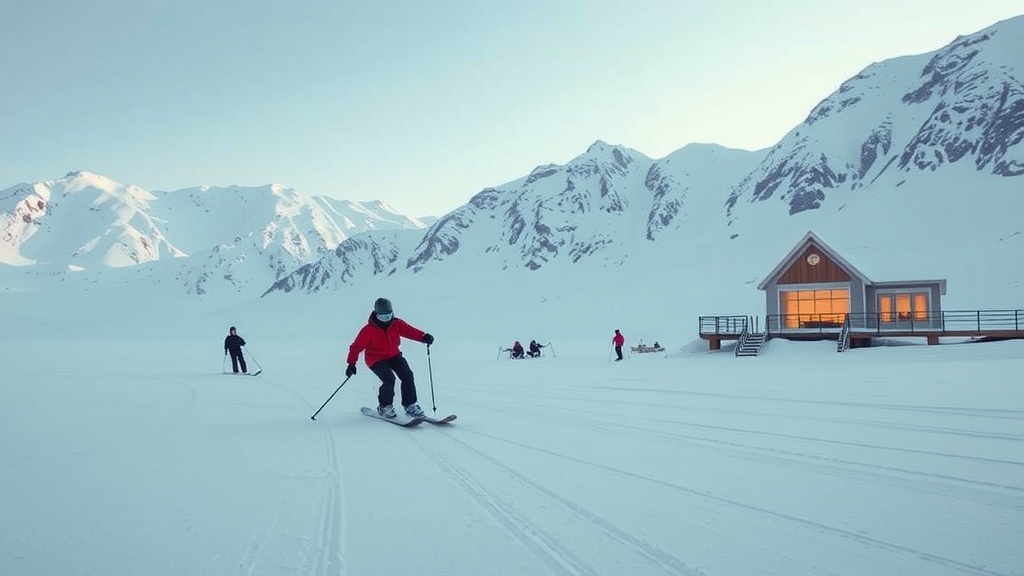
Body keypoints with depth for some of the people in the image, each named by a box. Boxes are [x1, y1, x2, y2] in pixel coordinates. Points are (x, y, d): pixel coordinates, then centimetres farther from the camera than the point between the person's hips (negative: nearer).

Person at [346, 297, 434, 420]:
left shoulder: (397, 324, -6)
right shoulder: (368, 330, -16)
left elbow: (410, 330, -17)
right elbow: (356, 346, -13)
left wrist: (424, 336, -36)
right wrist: (351, 364, -20)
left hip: (394, 355, 5)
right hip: (376, 359, -4)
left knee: (408, 376, -14)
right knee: (389, 379, -25)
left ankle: (410, 406, -1)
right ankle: (384, 407, -3)